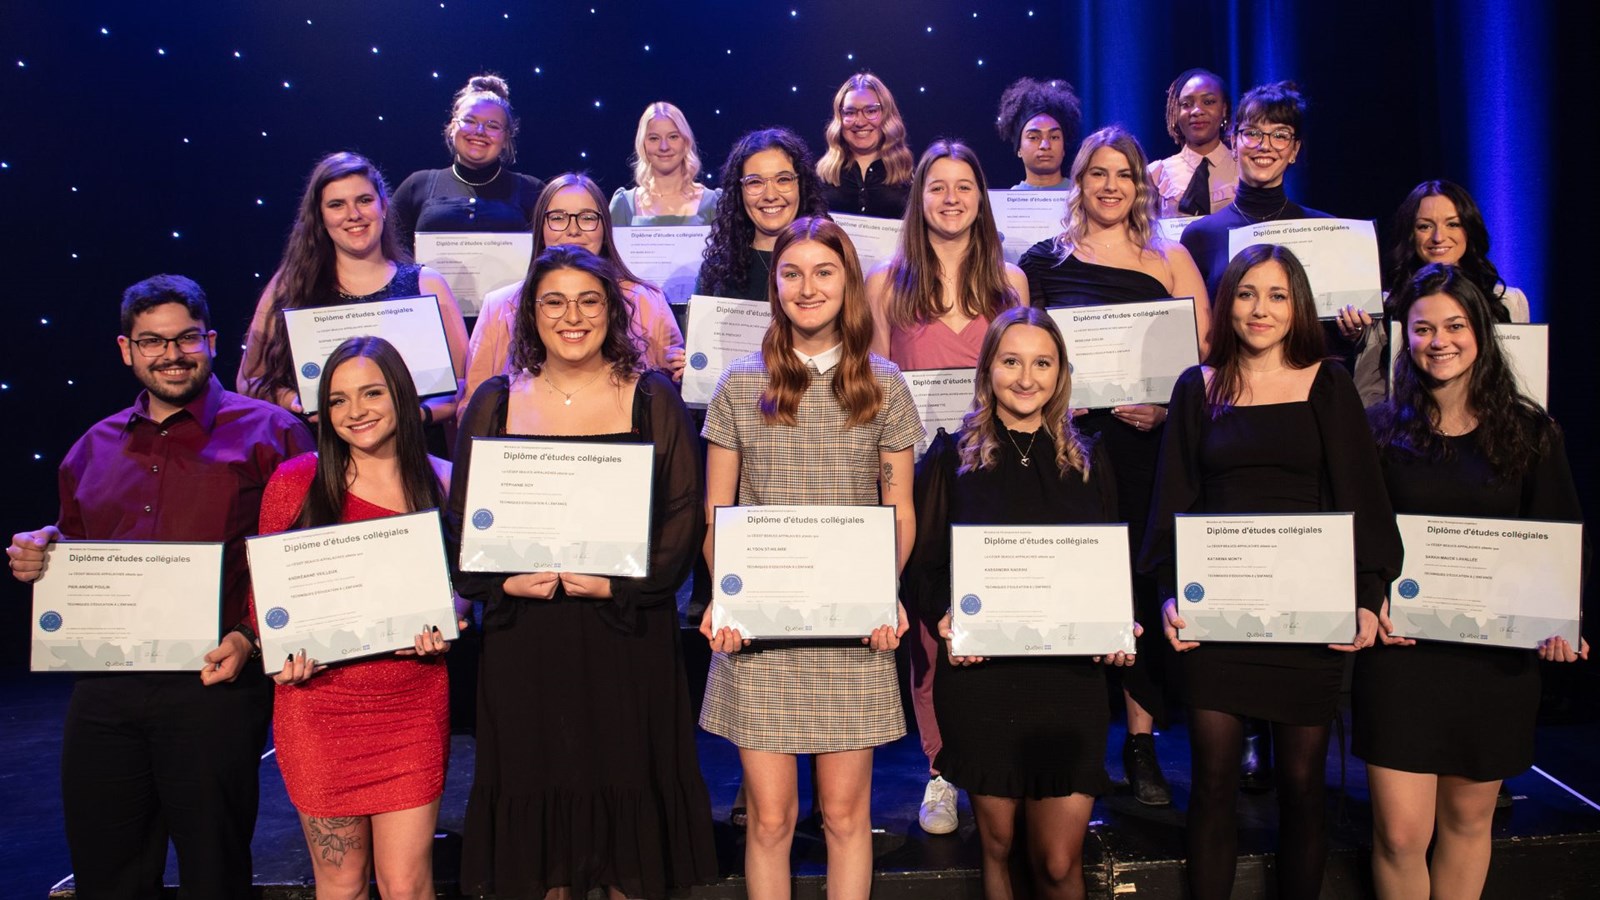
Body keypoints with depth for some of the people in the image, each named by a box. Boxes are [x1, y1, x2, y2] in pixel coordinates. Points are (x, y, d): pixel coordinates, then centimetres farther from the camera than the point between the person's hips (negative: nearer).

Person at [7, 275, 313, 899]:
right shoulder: (93, 449, 16)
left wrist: (251, 638, -18)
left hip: (213, 685, -5)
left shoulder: (268, 433, -1)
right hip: (103, 691, 5)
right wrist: (40, 556, 5)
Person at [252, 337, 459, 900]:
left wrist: (444, 629, -8)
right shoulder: (295, 482, 1)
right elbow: (264, 591, 7)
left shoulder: (444, 484, 4)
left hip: (415, 706, 0)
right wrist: (284, 653, -11)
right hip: (319, 705, 0)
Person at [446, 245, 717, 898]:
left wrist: (620, 581, -15)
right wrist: (507, 579, -10)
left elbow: (685, 515, -2)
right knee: (536, 784, 8)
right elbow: (461, 520, 7)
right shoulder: (495, 403, 8)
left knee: (627, 787, 6)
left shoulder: (653, 400, 3)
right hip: (524, 639, 2)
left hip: (628, 635, -1)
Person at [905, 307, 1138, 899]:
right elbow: (922, 562, 3)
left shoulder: (1088, 464, 11)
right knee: (997, 844, 12)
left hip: (1070, 677, 1)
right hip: (980, 677, -1)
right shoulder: (952, 457, 3)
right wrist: (945, 617, -15)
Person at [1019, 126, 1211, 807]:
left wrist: (1167, 406, -10)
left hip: (1146, 443, 1)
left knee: (1144, 583, 2)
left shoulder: (1170, 260, 9)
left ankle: (1141, 743, 15)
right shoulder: (1045, 260, 9)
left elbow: (1206, 359, 5)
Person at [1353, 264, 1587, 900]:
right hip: (1402, 649, -1)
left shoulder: (1531, 432, 3)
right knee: (1400, 833, -2)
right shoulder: (1381, 430, 0)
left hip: (1497, 654, 2)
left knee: (1468, 819, 15)